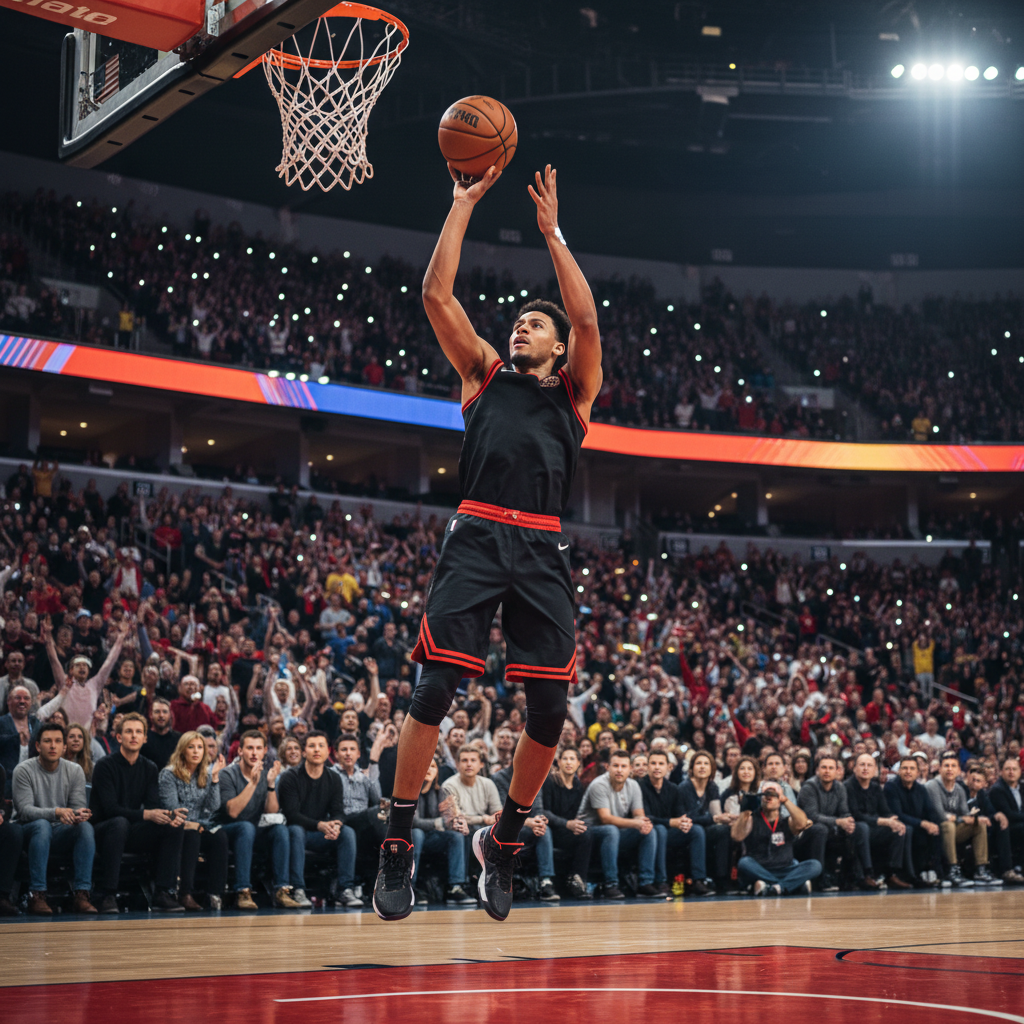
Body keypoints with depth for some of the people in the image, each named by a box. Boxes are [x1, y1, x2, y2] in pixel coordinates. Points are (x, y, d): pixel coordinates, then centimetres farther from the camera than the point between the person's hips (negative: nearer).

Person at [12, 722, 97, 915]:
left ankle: (82, 894, -32)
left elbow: (79, 806, -2)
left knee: (86, 826, -28)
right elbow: (24, 810, -17)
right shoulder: (24, 771, -7)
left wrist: (80, 814, -29)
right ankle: (37, 895, -37)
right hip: (30, 831, -3)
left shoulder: (75, 771, 5)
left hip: (61, 833, 3)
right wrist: (56, 812, -35)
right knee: (42, 825, -37)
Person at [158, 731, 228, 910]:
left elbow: (213, 807, -1)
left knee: (220, 836, -28)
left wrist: (215, 777, -7)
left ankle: (216, 893, -33)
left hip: (200, 829, 4)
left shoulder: (206, 775, 12)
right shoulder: (168, 774, 1)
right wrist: (190, 824, -14)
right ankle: (186, 894, -40)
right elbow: (172, 809, -6)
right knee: (191, 836, -36)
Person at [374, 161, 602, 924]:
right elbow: (437, 294, 11)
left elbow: (587, 320, 1)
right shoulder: (485, 375, 19)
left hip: (543, 551, 1)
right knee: (435, 689, -11)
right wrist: (466, 201, 11)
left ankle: (503, 840, 18)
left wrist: (552, 231, 4)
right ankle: (399, 845, -2)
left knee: (550, 708, -1)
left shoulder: (574, 392, 17)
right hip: (476, 539, -1)